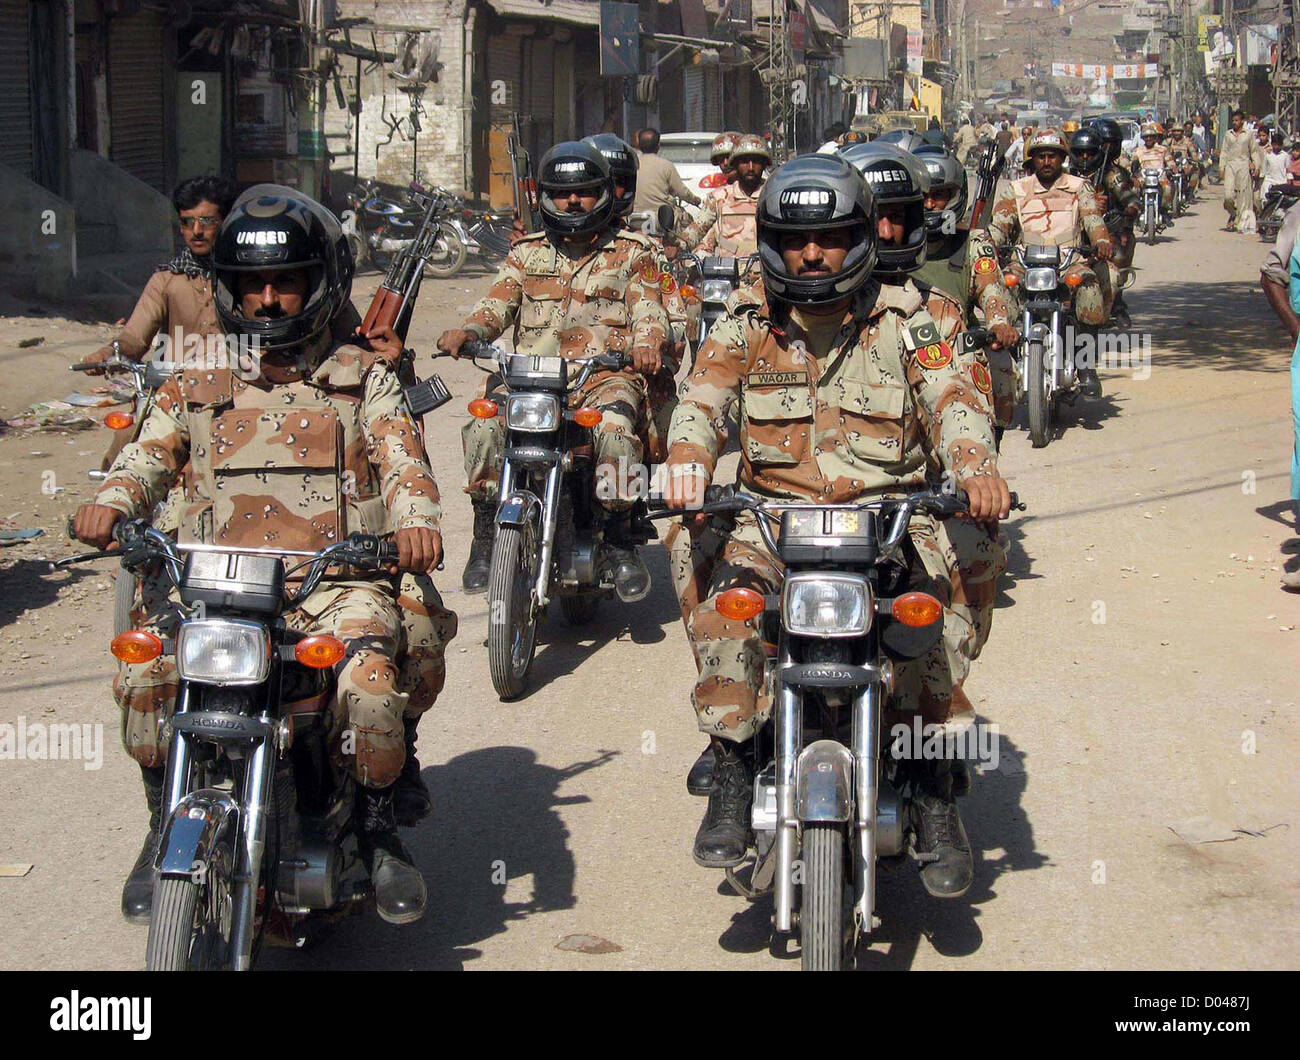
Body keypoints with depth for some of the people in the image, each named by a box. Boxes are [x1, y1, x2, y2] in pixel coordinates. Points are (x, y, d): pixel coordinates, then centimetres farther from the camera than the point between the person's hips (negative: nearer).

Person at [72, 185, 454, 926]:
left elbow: (402, 458, 1)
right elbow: (150, 455, 12)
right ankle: (168, 828, 1)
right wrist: (111, 503, -12)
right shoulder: (198, 384, 21)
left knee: (372, 685, -29)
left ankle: (379, 829, -1)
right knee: (145, 676, -24)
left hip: (337, 578, -2)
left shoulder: (364, 377, 14)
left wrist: (414, 519, -21)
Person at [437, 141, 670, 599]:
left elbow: (649, 312, 5)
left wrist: (647, 344, -19)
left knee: (615, 427, -36)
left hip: (606, 372, -2)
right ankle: (485, 536, -14)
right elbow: (496, 305, 10)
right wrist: (466, 331, -13)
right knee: (485, 424, -28)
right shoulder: (527, 254, 21)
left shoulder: (632, 253, 16)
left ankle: (621, 542, -19)